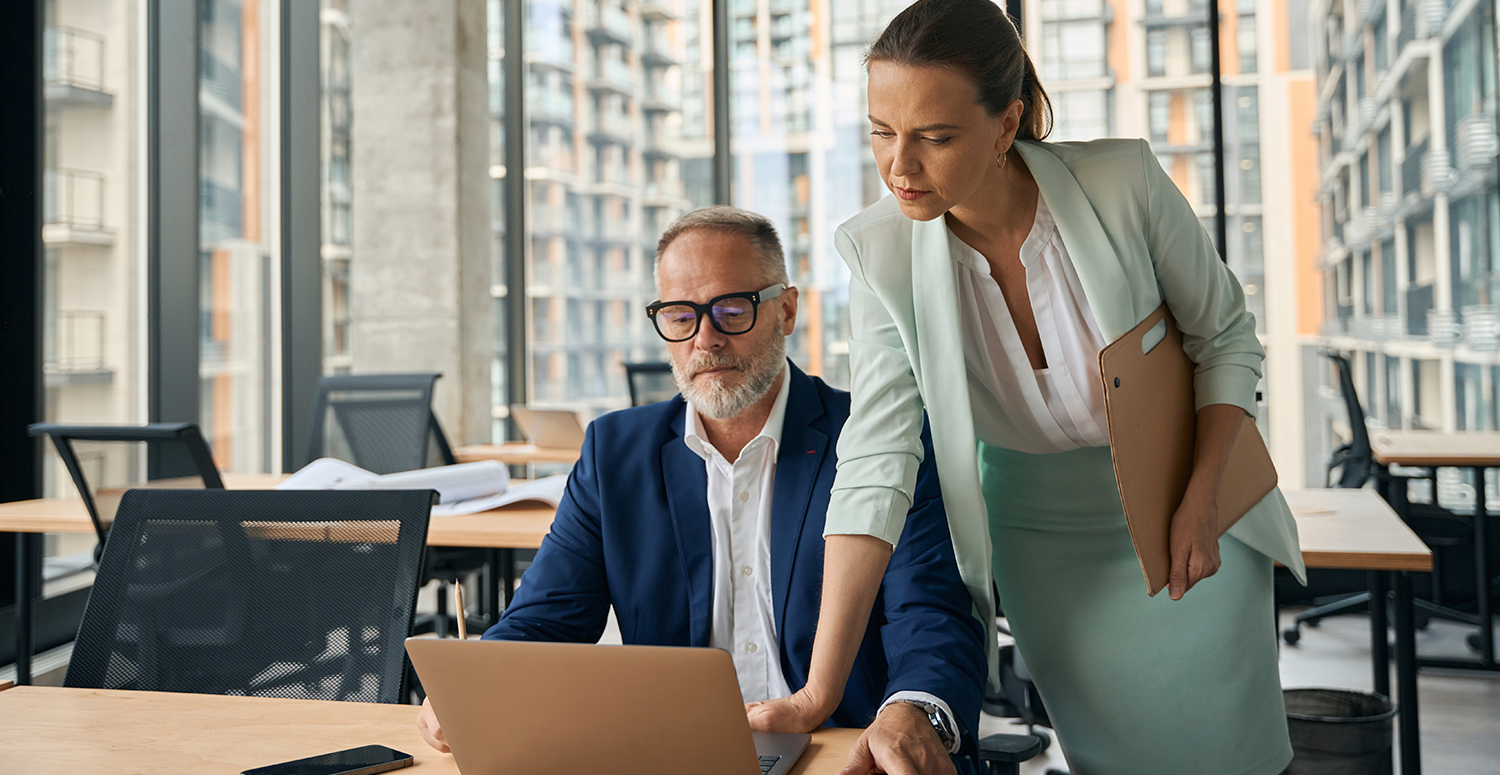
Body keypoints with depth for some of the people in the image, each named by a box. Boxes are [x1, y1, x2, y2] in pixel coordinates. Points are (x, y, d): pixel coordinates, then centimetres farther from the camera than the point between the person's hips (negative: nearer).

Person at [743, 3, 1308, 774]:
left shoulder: (1123, 184, -23)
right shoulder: (882, 253, -20)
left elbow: (1226, 339, -6)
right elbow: (876, 467, -22)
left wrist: (1199, 503, -18)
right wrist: (820, 692, -26)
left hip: (1183, 515, 0)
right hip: (1041, 538, 0)